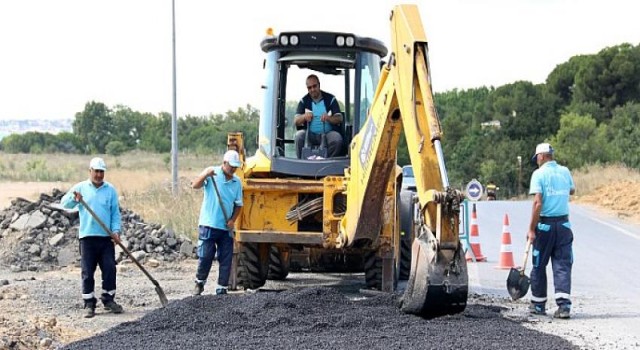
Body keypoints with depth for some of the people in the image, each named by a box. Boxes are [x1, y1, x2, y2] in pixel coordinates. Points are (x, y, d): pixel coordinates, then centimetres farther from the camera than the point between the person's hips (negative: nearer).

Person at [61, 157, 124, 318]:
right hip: (87, 237, -1)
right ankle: (89, 304, 6)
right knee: (87, 273, 0)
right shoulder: (80, 187, 5)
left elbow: (115, 213, 7)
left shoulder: (110, 190, 8)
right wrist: (74, 199, -27)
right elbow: (64, 203, -5)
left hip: (106, 238, 1)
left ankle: (109, 300, 13)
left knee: (110, 270, 0)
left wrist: (116, 230, -7)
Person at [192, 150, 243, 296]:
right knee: (205, 256, -2)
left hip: (226, 227, 4)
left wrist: (233, 220, -3)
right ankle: (200, 282, 19)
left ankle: (222, 289, 10)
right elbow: (195, 185, -18)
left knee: (226, 259, 3)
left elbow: (238, 204, 12)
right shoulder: (212, 174, -5)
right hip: (208, 225, -4)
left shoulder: (237, 182, 7)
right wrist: (205, 175, -36)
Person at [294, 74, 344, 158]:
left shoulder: (330, 99, 6)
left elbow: (339, 118, -1)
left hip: (328, 133, -1)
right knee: (299, 136, -30)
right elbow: (295, 121, 0)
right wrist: (304, 117, -24)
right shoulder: (304, 101, 9)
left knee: (337, 139, -32)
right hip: (310, 134, 1)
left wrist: (329, 118, -24)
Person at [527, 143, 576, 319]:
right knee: (563, 265, 1)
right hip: (564, 224, 4)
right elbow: (572, 190, 26)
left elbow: (537, 203, -16)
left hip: (545, 224, -4)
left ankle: (538, 304, 20)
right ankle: (564, 305, -12)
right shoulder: (565, 171, 6)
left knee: (539, 265, 10)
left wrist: (531, 229, -12)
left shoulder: (539, 174, -9)